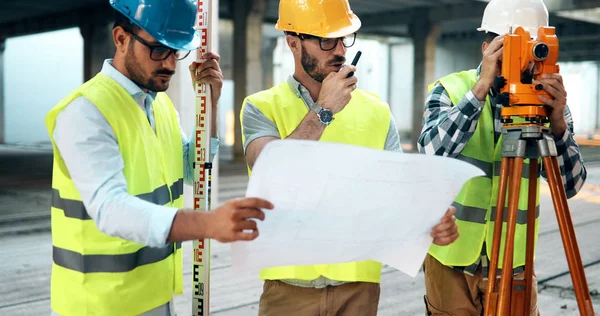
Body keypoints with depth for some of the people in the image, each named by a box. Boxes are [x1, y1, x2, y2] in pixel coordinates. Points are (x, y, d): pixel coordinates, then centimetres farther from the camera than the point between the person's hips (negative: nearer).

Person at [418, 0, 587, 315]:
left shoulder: (547, 101, -2)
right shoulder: (450, 90, -8)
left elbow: (570, 185, -10)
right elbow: (432, 153, -25)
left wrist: (557, 124, -26)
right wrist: (481, 87, -29)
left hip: (515, 265, 2)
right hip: (452, 262, -2)